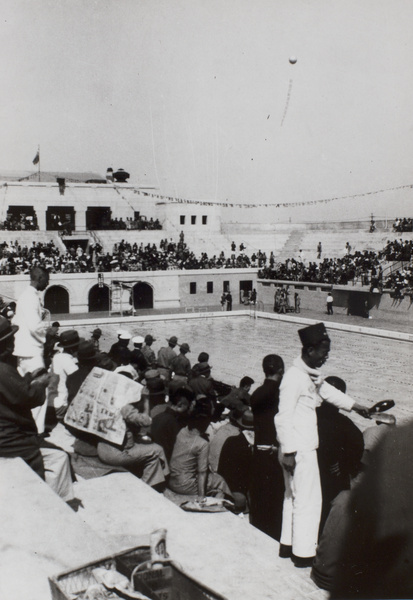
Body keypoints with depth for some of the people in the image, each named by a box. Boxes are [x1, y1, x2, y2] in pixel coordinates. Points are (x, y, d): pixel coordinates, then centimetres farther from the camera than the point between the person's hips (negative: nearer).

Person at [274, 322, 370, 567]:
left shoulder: (311, 375, 7)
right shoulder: (294, 377, -22)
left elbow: (327, 391, 25)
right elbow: (283, 418, -21)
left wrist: (356, 405, 34)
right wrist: (288, 452, -20)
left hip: (306, 447, 10)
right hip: (299, 450, -10)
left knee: (294, 496, 19)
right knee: (309, 501, 1)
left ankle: (288, 544, 33)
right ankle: (303, 553, 14)